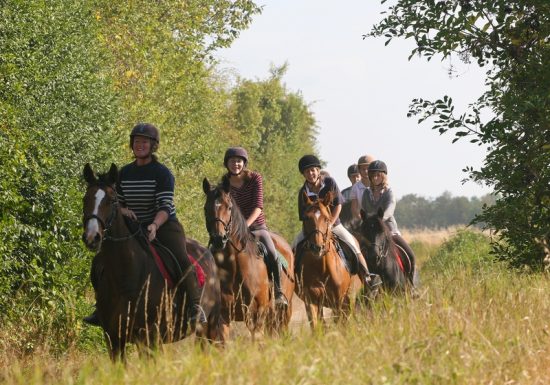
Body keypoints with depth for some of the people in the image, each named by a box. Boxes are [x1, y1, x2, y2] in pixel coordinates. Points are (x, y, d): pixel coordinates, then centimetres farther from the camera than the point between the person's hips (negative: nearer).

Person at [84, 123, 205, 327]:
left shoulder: (162, 173, -10)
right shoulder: (125, 173, 6)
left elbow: (166, 207, -19)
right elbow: (117, 203, 16)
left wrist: (154, 225, -38)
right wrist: (122, 210, -9)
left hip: (165, 226, -6)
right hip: (135, 228, 6)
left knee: (182, 260, -29)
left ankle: (195, 307, -19)